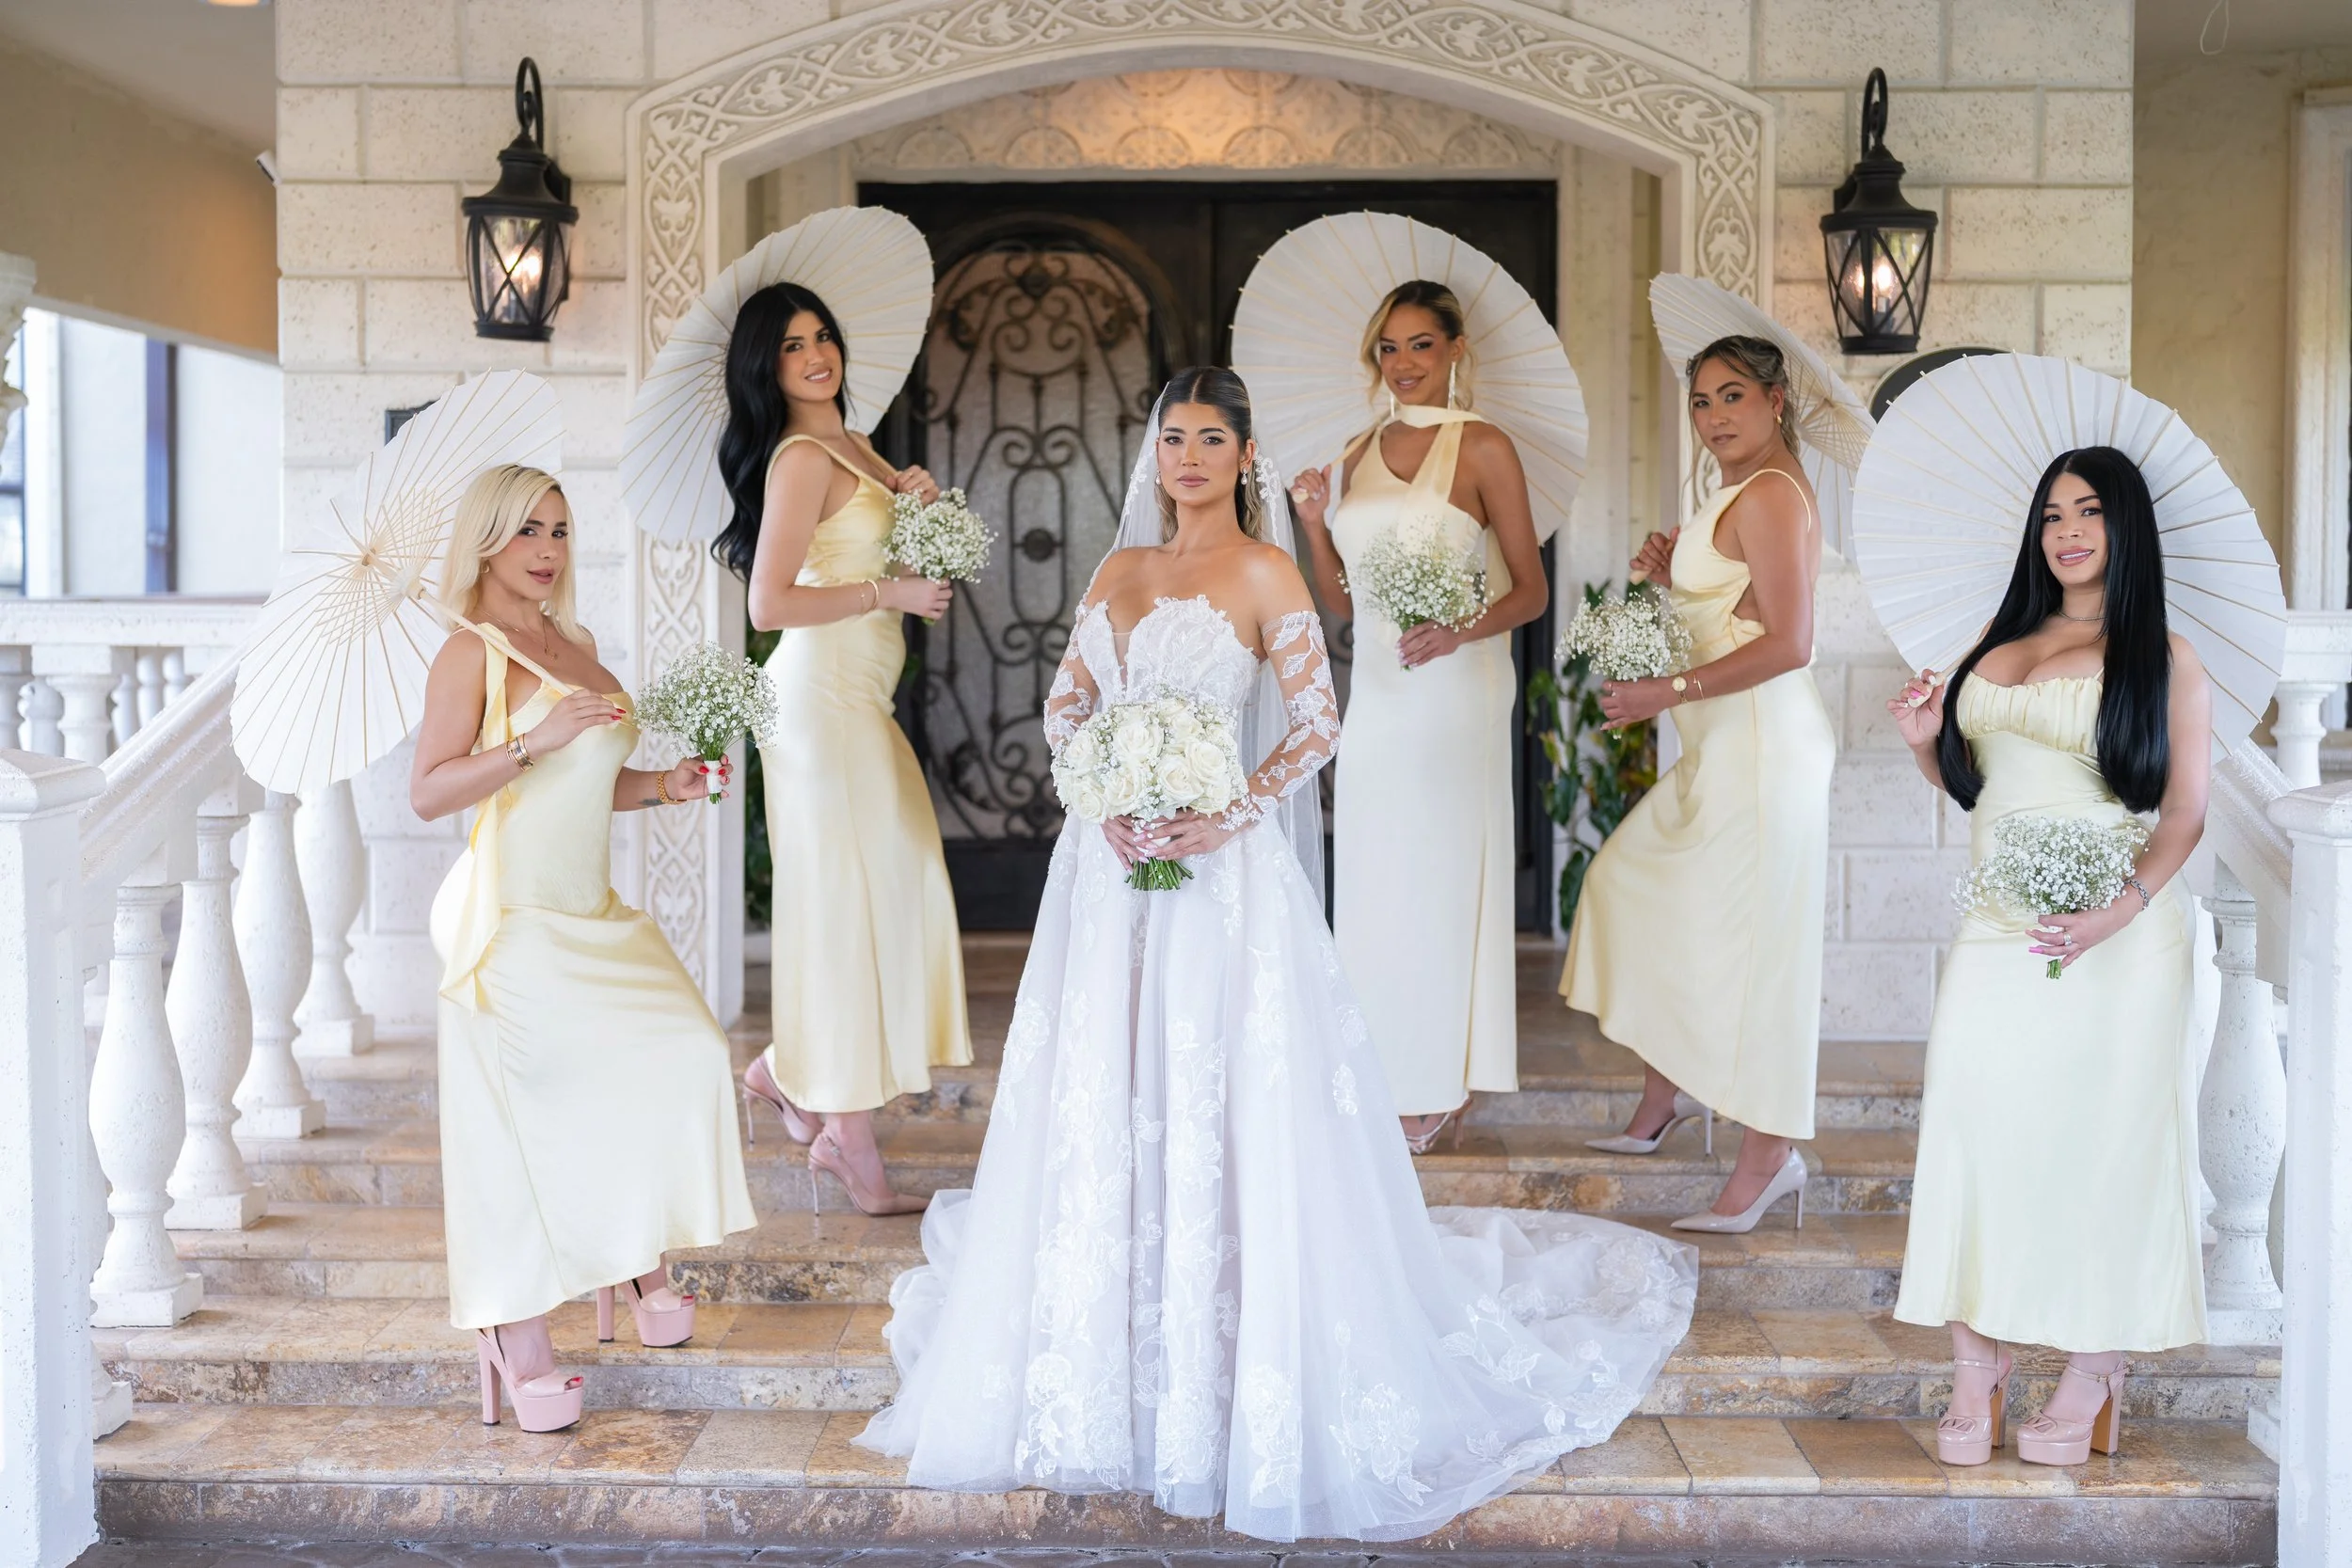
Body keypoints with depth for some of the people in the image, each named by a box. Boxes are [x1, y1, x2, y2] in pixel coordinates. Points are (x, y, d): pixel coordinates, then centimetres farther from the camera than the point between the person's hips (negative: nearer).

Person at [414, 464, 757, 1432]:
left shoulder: (577, 646, 15)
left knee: (681, 1058, -2)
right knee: (519, 1129, -4)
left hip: (592, 916, 8)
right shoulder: (471, 653, -8)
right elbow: (428, 793, -16)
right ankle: (519, 1338, 6)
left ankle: (638, 1263, 16)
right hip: (513, 923, -8)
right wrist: (537, 738, -25)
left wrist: (659, 787, 8)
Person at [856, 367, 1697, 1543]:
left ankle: (1239, 1381, 9)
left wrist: (1225, 817, -19)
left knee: (1217, 1111, -3)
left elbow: (1315, 726, -8)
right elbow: (1065, 704, 12)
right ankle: (1108, 1357, 27)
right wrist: (1106, 802, -6)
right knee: (1102, 1104, 11)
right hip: (1109, 867, 6)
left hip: (1214, 870, -6)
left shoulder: (1260, 571, -3)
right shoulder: (1121, 569, 14)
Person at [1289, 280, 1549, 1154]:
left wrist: (1458, 632, -22)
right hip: (1374, 692, 6)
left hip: (1456, 691, -6)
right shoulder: (1359, 457, 14)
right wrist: (1311, 518, 2)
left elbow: (1530, 591, -5)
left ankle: (1441, 1092, 10)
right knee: (1373, 879, 8)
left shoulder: (1484, 449, -3)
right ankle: (1385, 1083, 18)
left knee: (1443, 876, -1)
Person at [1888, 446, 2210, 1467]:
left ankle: (2092, 1380, 12)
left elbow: (2185, 812, -4)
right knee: (1975, 1123, -4)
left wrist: (2121, 910, -20)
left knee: (2100, 1136, -1)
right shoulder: (1998, 640, 17)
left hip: (2112, 933, -4)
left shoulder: (2165, 661, 2)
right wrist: (1926, 742, 3)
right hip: (1998, 925, 4)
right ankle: (1975, 1378, 4)